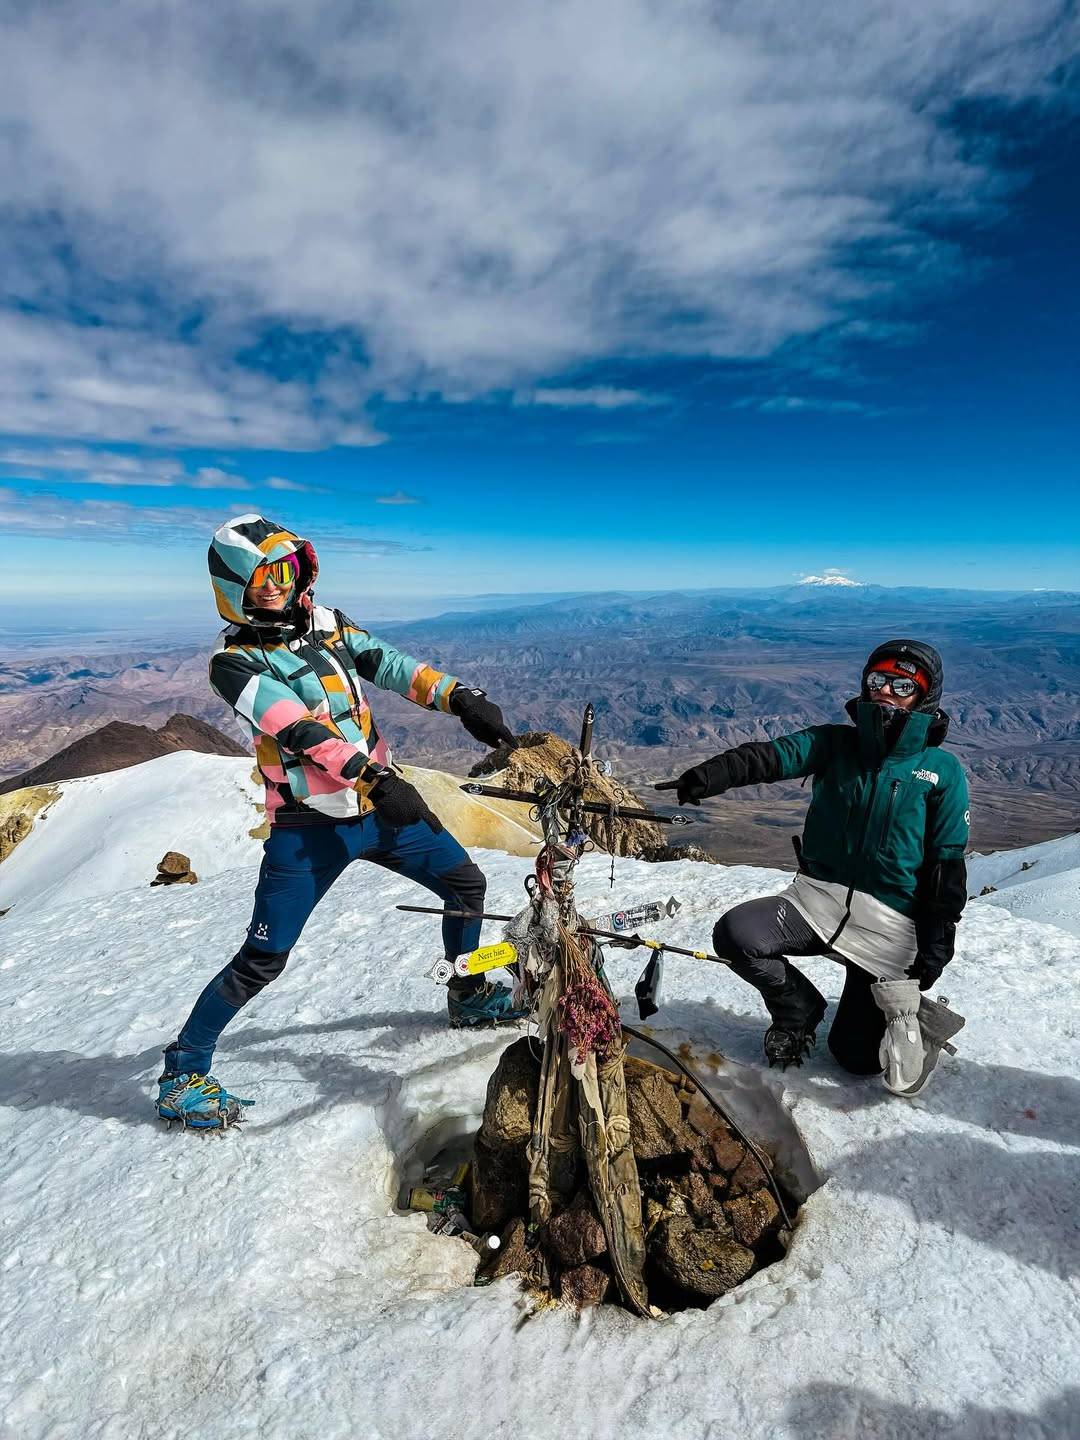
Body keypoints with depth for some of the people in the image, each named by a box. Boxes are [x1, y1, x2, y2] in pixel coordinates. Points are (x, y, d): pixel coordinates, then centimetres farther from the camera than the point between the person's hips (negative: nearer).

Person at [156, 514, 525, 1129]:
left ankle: (470, 996, 37)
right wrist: (374, 778, -38)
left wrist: (458, 696, -18)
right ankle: (182, 1075, 20)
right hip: (310, 828, -6)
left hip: (382, 803, 7)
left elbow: (388, 664, -2)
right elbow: (297, 729, -26)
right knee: (263, 959, -2)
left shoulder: (326, 622, 7)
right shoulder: (236, 662, -11)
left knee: (467, 884, 14)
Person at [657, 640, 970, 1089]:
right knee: (735, 934, -24)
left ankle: (901, 1008, 35)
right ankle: (799, 1010, 6)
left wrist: (936, 944, -3)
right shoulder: (835, 744, 3)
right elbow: (771, 757, -16)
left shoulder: (942, 770, 1)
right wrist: (710, 775, -35)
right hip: (819, 896, 2)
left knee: (857, 1057, 1)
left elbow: (948, 864, 1)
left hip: (890, 923, -1)